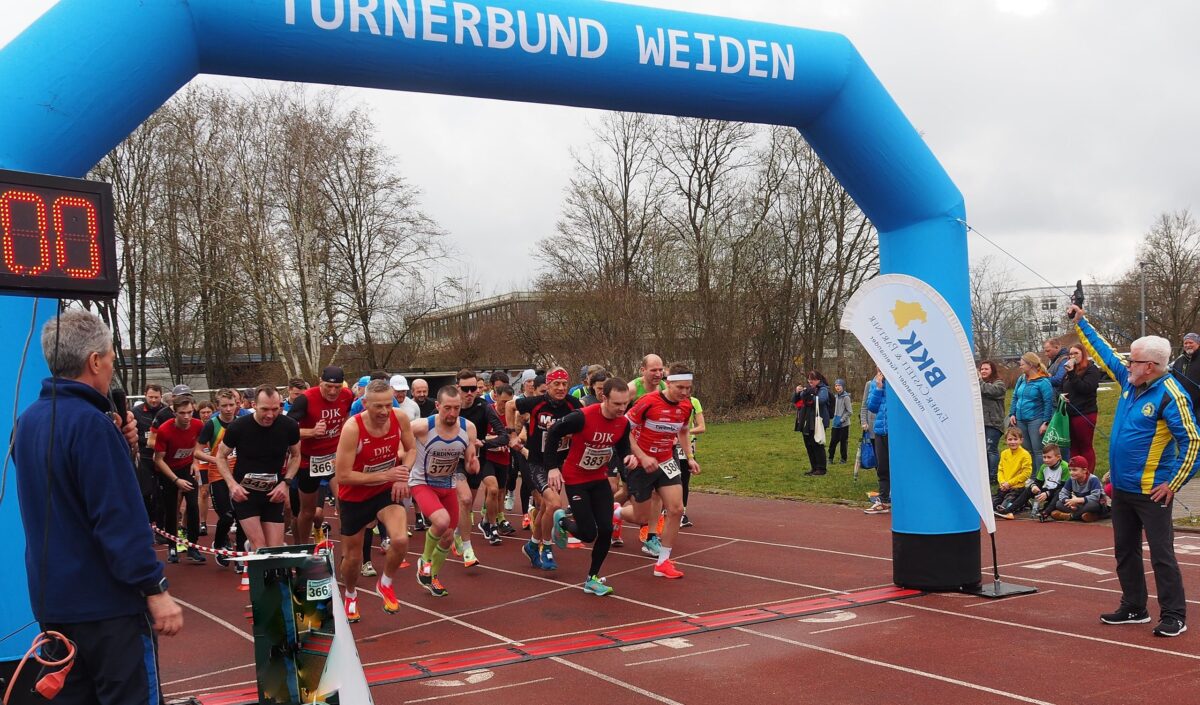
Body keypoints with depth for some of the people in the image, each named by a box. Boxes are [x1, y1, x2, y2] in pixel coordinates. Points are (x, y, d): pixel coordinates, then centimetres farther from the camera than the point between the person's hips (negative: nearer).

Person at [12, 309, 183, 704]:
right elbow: (120, 518, -24)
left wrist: (119, 445, 3)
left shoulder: (27, 422, 7)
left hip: (51, 599, 8)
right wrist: (155, 589, -20)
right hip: (107, 601, -8)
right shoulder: (91, 423, -19)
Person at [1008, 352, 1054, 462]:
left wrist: (1046, 422, -15)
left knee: (1038, 451, -5)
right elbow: (1015, 398, 18)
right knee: (1026, 450, 12)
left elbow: (1048, 403, -12)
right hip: (1020, 420, 7)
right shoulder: (1021, 379, 11)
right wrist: (1012, 414, 7)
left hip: (1036, 420, -7)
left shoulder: (1043, 381, -10)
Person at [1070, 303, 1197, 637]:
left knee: (1161, 554, -2)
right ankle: (1134, 608, 27)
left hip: (1151, 493, -9)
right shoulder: (1130, 380, 5)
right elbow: (1104, 353, 20)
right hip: (1121, 487, 9)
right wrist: (1081, 323, 22)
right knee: (1125, 551, 15)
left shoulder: (1170, 395, -18)